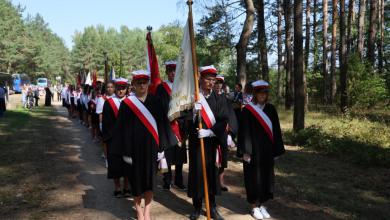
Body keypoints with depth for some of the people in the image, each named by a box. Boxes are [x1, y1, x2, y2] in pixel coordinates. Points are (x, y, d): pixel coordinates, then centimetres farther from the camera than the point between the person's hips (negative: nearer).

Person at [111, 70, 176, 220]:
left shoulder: (155, 102, 1)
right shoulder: (127, 104, -4)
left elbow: (162, 124, 3)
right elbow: (122, 129, -3)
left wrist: (162, 147, -1)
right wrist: (125, 151, -7)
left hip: (151, 146, 1)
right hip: (134, 147, -1)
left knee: (150, 180, 5)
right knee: (136, 179, 10)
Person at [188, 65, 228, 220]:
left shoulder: (218, 99, 4)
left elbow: (223, 121, -4)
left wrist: (209, 131, -17)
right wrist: (194, 112, -26)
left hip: (212, 142, 2)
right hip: (196, 142, -2)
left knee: (212, 173, 9)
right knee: (197, 172, 4)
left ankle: (212, 207, 23)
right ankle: (197, 208, 19)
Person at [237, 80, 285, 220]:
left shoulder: (271, 109, 6)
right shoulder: (247, 110, -7)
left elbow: (276, 130, 8)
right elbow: (244, 132, -9)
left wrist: (276, 150, 5)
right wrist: (245, 151, -14)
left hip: (267, 150, 5)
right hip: (253, 150, -4)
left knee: (266, 176, 11)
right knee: (254, 177, 4)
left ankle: (261, 205, 26)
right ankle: (254, 207, 18)